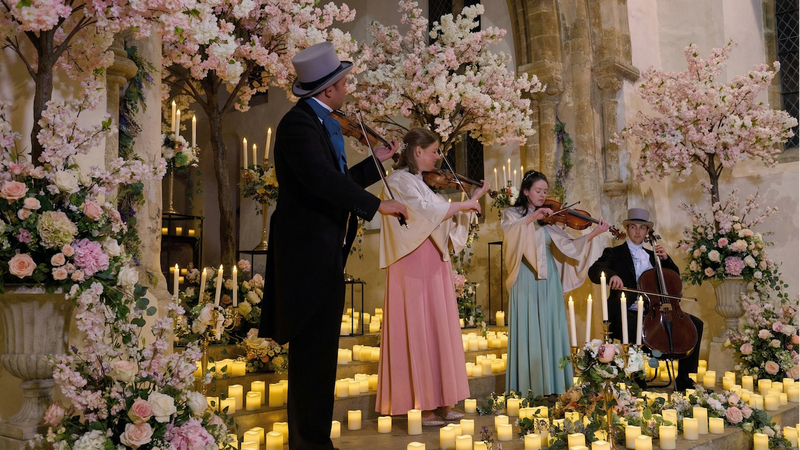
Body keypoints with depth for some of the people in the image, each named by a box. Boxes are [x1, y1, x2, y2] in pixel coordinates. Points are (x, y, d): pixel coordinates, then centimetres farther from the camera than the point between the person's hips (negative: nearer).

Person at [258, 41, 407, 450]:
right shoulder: (298, 123, -13)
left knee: (318, 351, 15)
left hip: (326, 253, 10)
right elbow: (322, 180, -29)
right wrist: (376, 204, -26)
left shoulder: (321, 123, 18)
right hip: (308, 252, -10)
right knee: (312, 351, -6)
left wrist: (376, 161, 27)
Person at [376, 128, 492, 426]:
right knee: (419, 331, -6)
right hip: (415, 267, -9)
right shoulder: (399, 180, -7)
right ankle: (422, 407, 0)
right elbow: (426, 210, -24)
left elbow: (448, 219, 17)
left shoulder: (422, 182, 19)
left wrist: (475, 198, 11)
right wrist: (462, 205, -13)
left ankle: (437, 402, 14)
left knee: (437, 330, 8)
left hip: (434, 266, 9)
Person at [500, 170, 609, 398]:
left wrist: (593, 234, -10)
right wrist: (532, 217, -26)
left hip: (549, 279, 3)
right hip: (526, 280, -3)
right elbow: (509, 231, -17)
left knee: (551, 329, 2)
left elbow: (567, 245, 1)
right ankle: (528, 385, 2)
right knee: (528, 330, -4)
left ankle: (552, 384, 8)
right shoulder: (512, 214, 6)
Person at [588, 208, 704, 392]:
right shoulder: (614, 253, 7)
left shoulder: (651, 256, 22)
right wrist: (612, 274, -34)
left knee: (695, 324, -9)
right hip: (627, 312, -5)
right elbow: (594, 272, -12)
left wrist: (665, 258, 7)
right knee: (636, 329, -39)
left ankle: (683, 379, -1)